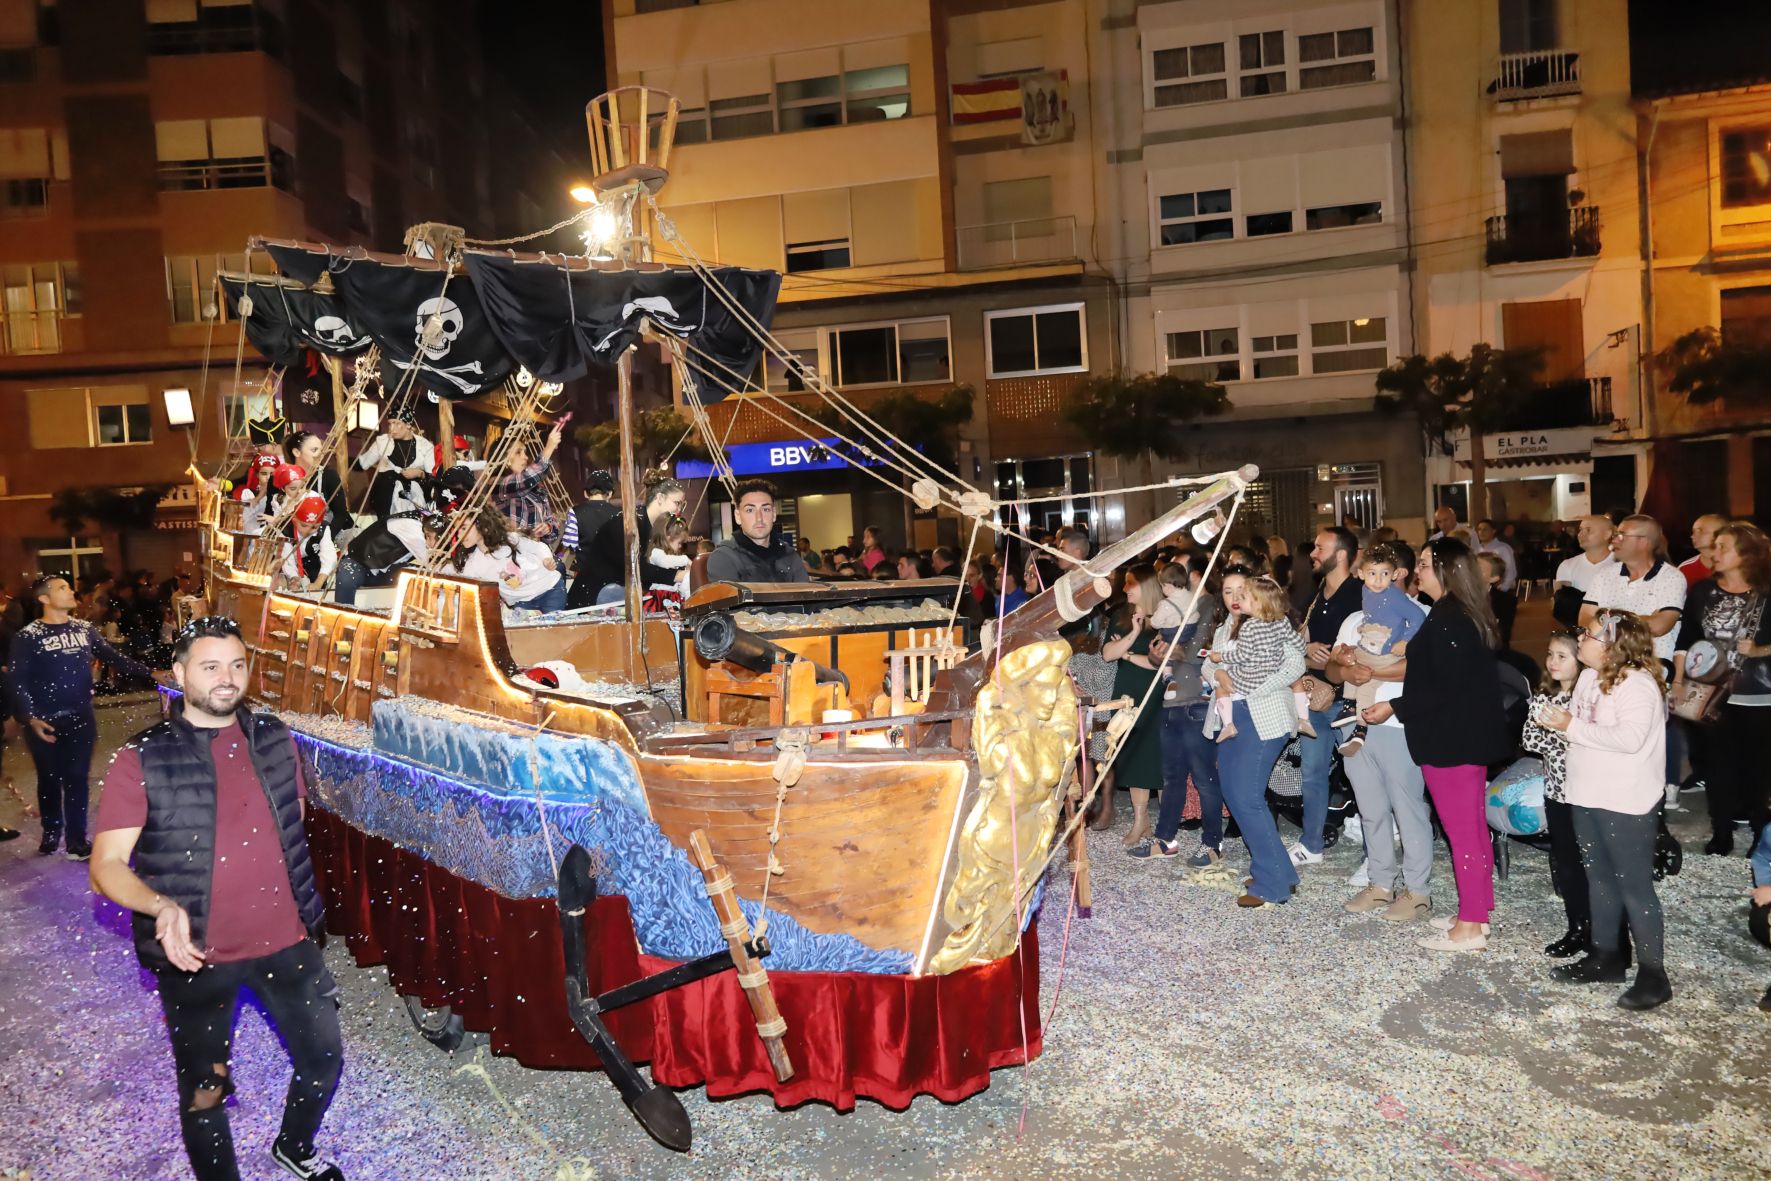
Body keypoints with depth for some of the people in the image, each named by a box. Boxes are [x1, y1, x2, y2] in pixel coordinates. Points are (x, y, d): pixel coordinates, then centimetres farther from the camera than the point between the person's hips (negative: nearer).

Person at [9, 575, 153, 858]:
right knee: (50, 780, 10)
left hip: (81, 718, 2)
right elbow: (17, 682, -10)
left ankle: (77, 840, 12)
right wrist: (30, 719, -21)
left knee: (77, 780, 4)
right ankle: (51, 833, 30)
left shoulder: (85, 629, 5)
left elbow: (115, 659, 5)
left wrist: (151, 675, -5)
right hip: (45, 722, -2)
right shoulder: (27, 637, -6)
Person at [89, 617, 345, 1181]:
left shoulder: (276, 741, 1)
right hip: (197, 957, -4)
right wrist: (163, 906, -31)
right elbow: (105, 865, -14)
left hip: (286, 942, 4)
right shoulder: (142, 760, -11)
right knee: (203, 1093, 11)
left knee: (323, 1060, 17)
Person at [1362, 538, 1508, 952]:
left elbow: (1443, 688, -24)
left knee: (1460, 832, -2)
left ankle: (1469, 927, 6)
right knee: (1473, 828, 17)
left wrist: (1394, 708, -16)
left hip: (1451, 740, -10)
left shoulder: (1445, 620, -21)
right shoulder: (1468, 615, 10)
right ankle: (1477, 912, 28)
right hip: (1472, 735, 10)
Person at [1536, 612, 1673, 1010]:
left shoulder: (1639, 685, -18)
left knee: (1634, 887, -1)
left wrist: (1572, 726, -23)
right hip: (1588, 797, 9)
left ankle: (1653, 974, 9)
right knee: (1599, 880, 17)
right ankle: (1606, 957, 30)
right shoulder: (1588, 677, 8)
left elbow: (1629, 738, -29)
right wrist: (1555, 720, -3)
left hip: (1627, 804, -9)